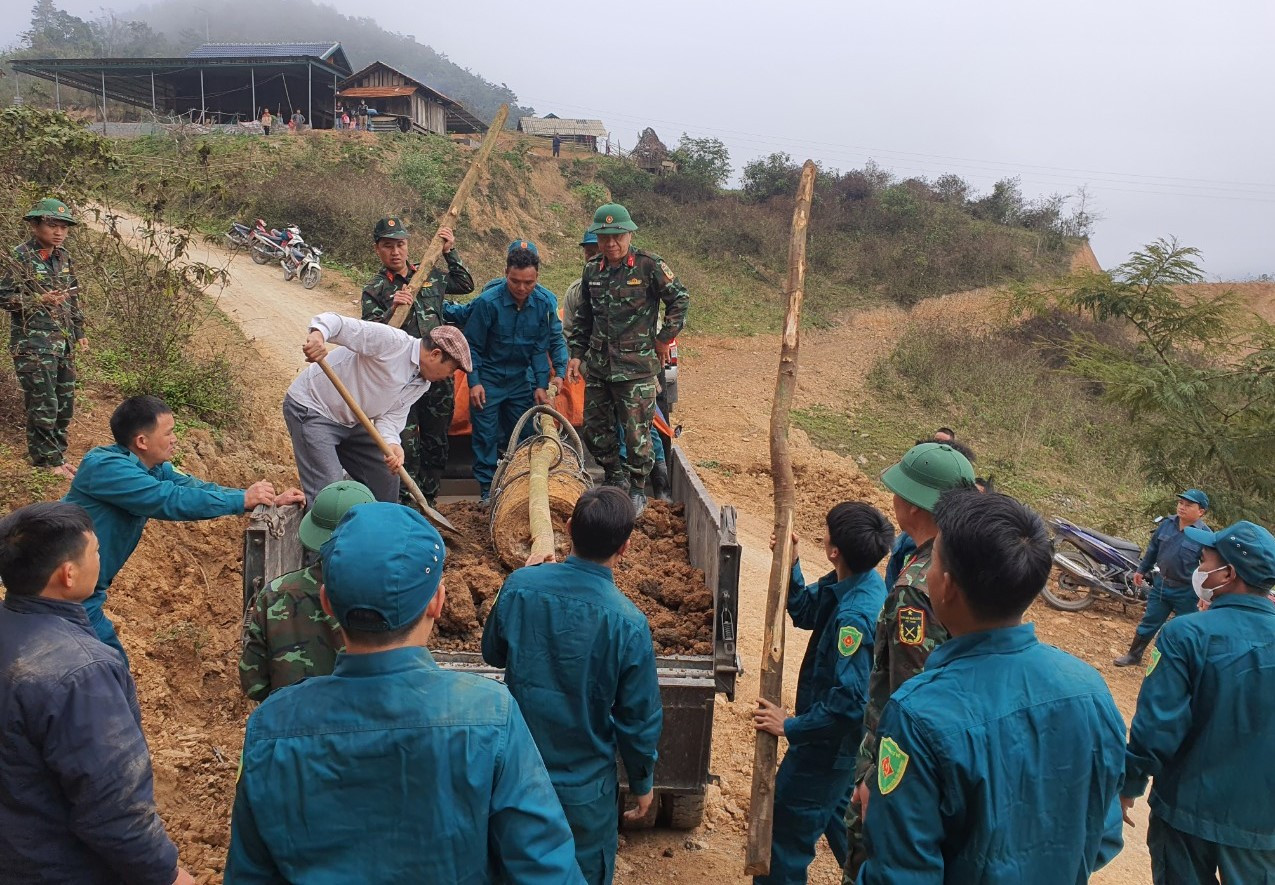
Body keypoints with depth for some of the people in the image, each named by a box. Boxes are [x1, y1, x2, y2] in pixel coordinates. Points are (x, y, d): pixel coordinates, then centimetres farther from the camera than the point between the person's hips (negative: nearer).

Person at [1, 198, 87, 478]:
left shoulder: (63, 257, 10)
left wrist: (79, 332, 18)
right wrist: (40, 300, -21)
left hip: (63, 342, 7)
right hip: (33, 343, -7)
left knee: (65, 402, 11)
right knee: (43, 405, -5)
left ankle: (57, 455, 24)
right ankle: (47, 460, 7)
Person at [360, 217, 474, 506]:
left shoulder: (431, 276, 9)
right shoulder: (374, 292, -2)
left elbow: (465, 285, 23)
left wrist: (450, 252, 12)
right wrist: (392, 309, -28)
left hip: (438, 376, 4)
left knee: (436, 443, 13)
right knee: (406, 447, -5)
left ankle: (429, 499, 27)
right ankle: (405, 505, 7)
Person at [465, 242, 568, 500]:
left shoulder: (546, 302, -11)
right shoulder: (487, 301, -20)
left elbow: (541, 346, -2)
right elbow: (472, 345, -9)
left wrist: (541, 384, -5)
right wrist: (474, 382, -12)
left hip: (522, 378, 3)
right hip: (489, 378, -3)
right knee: (486, 435, 2)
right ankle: (487, 487, 14)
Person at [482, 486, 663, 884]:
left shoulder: (519, 585, -18)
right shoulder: (629, 623, -25)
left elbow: (493, 653, 2)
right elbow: (639, 719, -14)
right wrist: (642, 783, 5)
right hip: (584, 784, -2)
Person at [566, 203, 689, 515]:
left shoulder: (649, 265, -9)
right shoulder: (592, 270, 7)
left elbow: (679, 300, -2)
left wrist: (665, 338, -2)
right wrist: (576, 354, 11)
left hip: (636, 367, -5)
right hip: (597, 365, 6)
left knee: (636, 433, -1)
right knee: (594, 430, 13)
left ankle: (637, 490, 19)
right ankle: (615, 478, 34)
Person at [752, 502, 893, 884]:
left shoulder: (855, 616, -34)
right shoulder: (846, 581, -6)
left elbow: (848, 700, -33)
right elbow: (805, 611, 9)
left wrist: (792, 727, -22)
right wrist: (790, 566, -6)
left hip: (833, 740, -10)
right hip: (839, 737, 10)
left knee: (788, 824, 8)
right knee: (834, 812, 30)